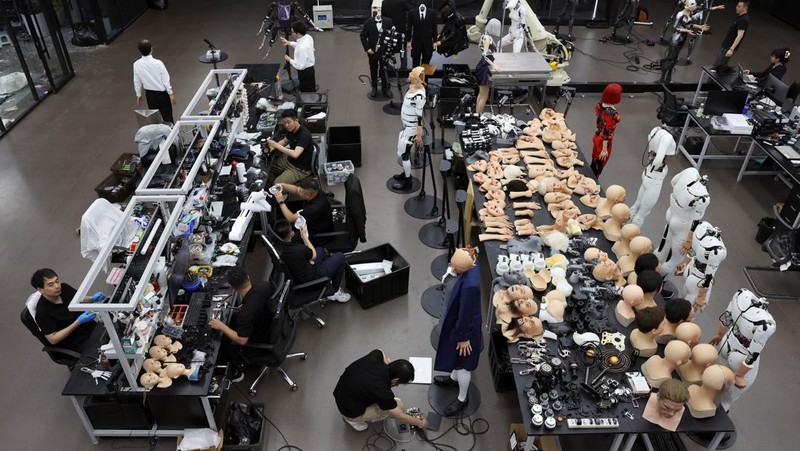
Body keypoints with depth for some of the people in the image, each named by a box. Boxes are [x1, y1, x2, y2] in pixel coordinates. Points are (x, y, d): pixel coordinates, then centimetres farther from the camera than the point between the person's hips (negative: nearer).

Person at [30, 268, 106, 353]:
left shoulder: (64, 288, -4)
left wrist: (92, 298, -7)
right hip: (76, 343, -7)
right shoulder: (43, 312, -20)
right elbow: (53, 339, -17)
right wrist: (78, 322, -26)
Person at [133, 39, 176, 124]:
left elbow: (137, 82, 0)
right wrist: (171, 94, -4)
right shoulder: (158, 63, -23)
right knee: (167, 117, 7)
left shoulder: (136, 65, -12)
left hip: (149, 94, 3)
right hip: (162, 93, -3)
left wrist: (138, 95, 15)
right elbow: (166, 80, -15)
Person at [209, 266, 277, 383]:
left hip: (259, 342, -6)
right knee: (233, 317, 22)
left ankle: (238, 369, 27)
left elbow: (242, 340, -26)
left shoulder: (246, 313, -40)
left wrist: (221, 326, -18)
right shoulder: (264, 285, -22)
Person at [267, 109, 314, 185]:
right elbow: (284, 141, 19)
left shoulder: (304, 134, -28)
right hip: (289, 160, 9)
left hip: (301, 169, -9)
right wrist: (273, 146, -1)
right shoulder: (291, 129, -1)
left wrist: (276, 145, -34)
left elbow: (295, 154, -39)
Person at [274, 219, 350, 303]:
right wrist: (304, 236, -5)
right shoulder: (300, 250, -36)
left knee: (320, 250, 25)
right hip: (311, 279, -7)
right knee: (340, 257, 8)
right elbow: (314, 255, -11)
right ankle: (335, 291, 20)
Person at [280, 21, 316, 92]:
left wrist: (290, 60, -15)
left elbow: (300, 66, -29)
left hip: (305, 72, -9)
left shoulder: (302, 48, -33)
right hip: (309, 69, 9)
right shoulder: (308, 37, -6)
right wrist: (289, 43, 7)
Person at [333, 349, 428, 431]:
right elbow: (401, 417, -17)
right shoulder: (381, 390, -32)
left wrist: (389, 363, -4)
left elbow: (380, 352, 12)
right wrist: (421, 423, -1)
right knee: (399, 406, -7)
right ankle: (354, 419, 2)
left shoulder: (375, 356, -18)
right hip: (350, 412, -7)